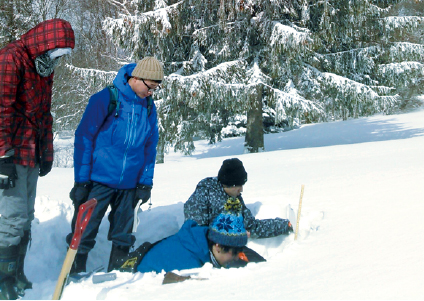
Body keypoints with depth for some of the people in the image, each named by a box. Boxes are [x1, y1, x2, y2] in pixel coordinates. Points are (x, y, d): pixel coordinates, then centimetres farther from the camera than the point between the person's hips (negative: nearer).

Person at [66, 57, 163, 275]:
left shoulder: (149, 107, 7)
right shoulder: (105, 99, -8)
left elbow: (150, 147, 15)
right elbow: (83, 138, -7)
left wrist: (146, 183, 8)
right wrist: (81, 180, -9)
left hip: (130, 184, 5)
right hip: (99, 180, -5)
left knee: (123, 234, 12)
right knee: (85, 231, 0)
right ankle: (76, 273, 11)